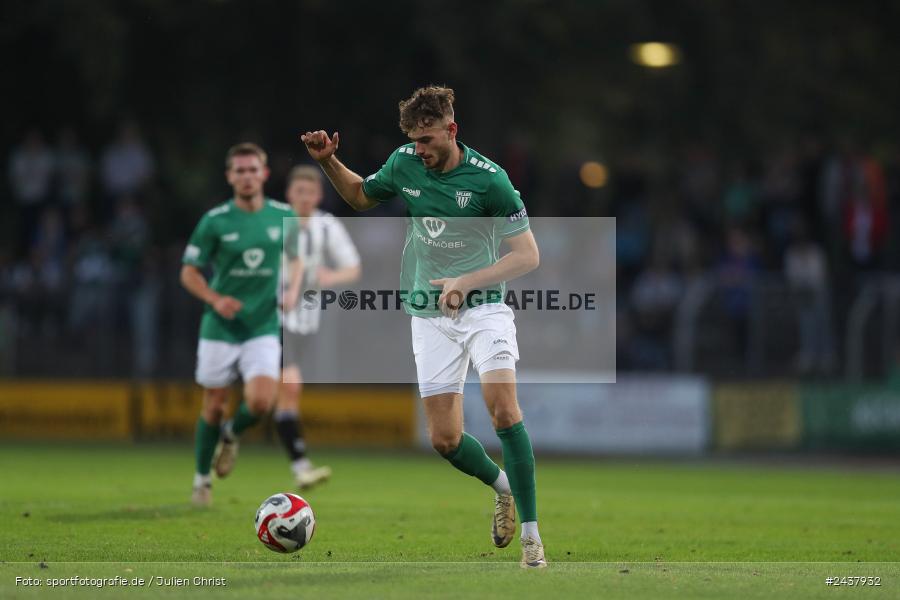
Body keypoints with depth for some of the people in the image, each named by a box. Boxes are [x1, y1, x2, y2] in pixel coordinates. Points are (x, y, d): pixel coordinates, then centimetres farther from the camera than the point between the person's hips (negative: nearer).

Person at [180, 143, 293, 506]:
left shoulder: (284, 216, 1)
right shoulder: (214, 221, -6)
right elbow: (189, 272, -1)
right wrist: (215, 299, -17)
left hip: (264, 328, 1)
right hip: (220, 328, -1)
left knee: (260, 402, -17)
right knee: (214, 406, 4)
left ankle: (231, 435, 18)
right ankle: (202, 478, 25)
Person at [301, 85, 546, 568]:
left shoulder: (488, 178, -15)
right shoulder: (404, 164, -1)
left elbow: (528, 256, -13)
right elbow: (361, 196, 20)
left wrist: (466, 282, -22)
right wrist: (328, 162, 2)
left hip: (483, 306, -4)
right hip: (430, 316, 4)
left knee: (503, 407, -24)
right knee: (444, 439, -2)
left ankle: (530, 532, -17)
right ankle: (503, 484, 29)